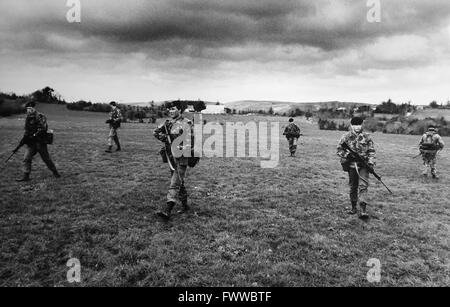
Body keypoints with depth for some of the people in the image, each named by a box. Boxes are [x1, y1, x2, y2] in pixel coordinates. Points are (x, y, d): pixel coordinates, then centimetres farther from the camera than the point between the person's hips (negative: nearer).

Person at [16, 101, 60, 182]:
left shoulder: (40, 117, -11)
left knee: (46, 158, 4)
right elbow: (27, 131, 19)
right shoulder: (28, 118, 11)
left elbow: (43, 128, -21)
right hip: (31, 142, 6)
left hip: (40, 142, -6)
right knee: (26, 159, -2)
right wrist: (24, 138, 6)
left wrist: (34, 135, -22)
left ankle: (55, 172, 21)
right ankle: (25, 176, 3)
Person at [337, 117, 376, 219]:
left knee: (363, 185, -11)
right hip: (351, 165, 1)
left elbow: (371, 151, 7)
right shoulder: (346, 137, 2)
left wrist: (371, 162, -5)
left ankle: (363, 210, -14)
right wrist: (346, 155, -11)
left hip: (363, 165, -1)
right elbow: (339, 149, 6)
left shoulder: (367, 137, 4)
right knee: (353, 186, 10)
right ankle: (354, 207, 25)